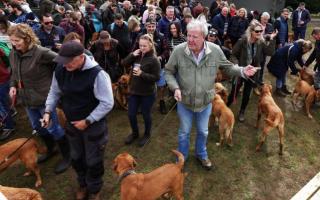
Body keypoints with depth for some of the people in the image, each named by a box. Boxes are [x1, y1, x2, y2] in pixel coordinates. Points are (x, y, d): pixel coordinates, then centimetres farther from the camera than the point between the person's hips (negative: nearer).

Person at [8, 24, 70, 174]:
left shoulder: (41, 53, -22)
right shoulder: (13, 54, 2)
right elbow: (14, 73, 17)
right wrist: (13, 85, 1)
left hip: (44, 97, -8)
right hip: (27, 98, 8)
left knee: (53, 128, 3)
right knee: (37, 127, 22)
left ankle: (67, 157, 22)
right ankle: (50, 150, 46)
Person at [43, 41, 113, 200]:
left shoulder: (97, 74, -27)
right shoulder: (60, 70, -8)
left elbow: (107, 103, -23)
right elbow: (54, 92, 9)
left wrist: (87, 121, -21)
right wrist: (48, 111, -3)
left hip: (94, 125, -5)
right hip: (71, 124, 6)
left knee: (93, 161, 12)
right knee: (76, 158, 24)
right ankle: (83, 184, 52)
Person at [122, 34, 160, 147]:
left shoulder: (154, 60, -15)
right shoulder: (137, 55, 2)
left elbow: (156, 78, -18)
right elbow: (124, 63, 2)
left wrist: (142, 74, -27)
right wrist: (132, 55, -12)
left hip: (148, 93, -5)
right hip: (134, 91, 6)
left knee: (146, 115, 11)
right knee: (131, 114, 12)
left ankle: (147, 134, 36)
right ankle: (135, 133, 38)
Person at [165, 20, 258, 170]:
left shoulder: (215, 50, -15)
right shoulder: (178, 51, -19)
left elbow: (227, 67, 1)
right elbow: (168, 72, -7)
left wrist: (242, 71, -16)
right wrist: (175, 87, -21)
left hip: (205, 102, 2)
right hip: (184, 102, -1)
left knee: (203, 132, 23)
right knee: (184, 132, 18)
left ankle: (201, 154, 52)